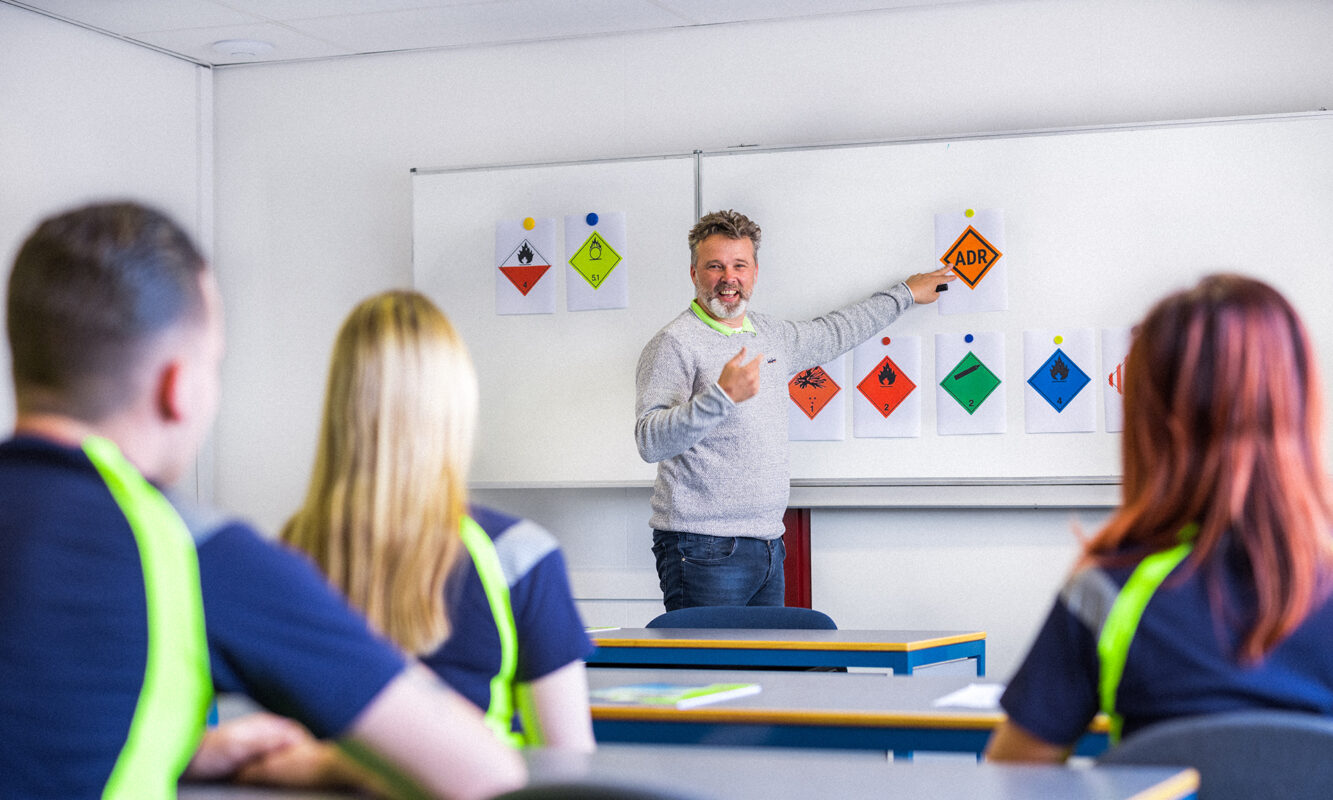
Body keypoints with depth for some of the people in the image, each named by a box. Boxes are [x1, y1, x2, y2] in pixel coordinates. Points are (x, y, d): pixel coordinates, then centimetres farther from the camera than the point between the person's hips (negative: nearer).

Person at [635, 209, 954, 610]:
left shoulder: (772, 335, 16)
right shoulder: (675, 344, -8)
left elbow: (834, 333, 36)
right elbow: (650, 442, -19)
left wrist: (904, 293, 44)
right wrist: (722, 395, -29)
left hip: (767, 545, 7)